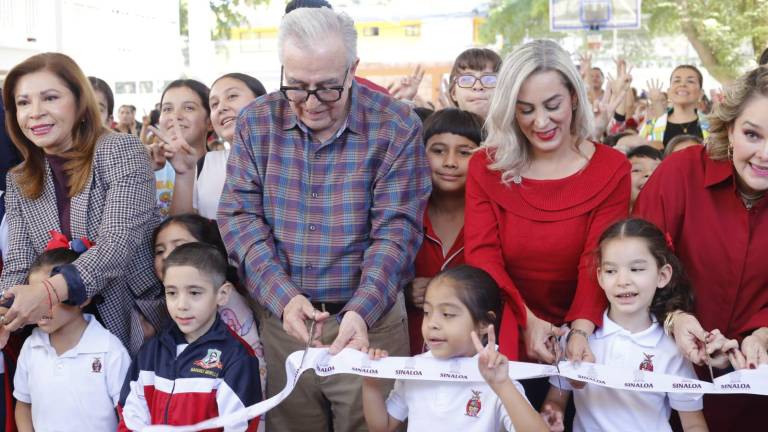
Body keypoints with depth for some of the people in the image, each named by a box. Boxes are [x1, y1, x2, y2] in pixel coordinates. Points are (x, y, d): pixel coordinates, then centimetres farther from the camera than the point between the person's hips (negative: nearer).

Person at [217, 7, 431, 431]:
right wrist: (283, 297, -17)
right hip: (281, 318, 2)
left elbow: (396, 230, -12)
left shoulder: (396, 126, -9)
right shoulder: (256, 122, -1)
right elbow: (238, 216, -4)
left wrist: (361, 312, -26)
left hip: (369, 320, -2)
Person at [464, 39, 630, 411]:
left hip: (575, 337, 0)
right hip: (505, 337, 1)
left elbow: (598, 260, -11)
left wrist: (581, 330, -28)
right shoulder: (485, 167, -1)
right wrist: (526, 320, -23)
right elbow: (481, 254, -9)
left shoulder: (611, 169, -4)